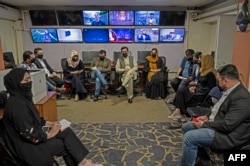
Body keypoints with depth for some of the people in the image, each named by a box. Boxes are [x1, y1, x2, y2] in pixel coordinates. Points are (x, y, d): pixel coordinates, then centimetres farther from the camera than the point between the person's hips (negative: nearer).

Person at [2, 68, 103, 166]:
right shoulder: (16, 104, -27)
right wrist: (49, 134, -15)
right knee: (67, 145, -7)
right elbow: (28, 134, -27)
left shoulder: (22, 97, 3)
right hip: (26, 145, -8)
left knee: (67, 132, -1)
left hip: (34, 133, 9)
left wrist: (48, 123, 6)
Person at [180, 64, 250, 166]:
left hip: (228, 135, -11)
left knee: (189, 137, -23)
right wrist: (208, 117, 4)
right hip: (217, 125, 11)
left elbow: (227, 125, -28)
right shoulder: (230, 90, 6)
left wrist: (204, 124, -17)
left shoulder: (242, 98, -25)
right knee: (186, 127, 13)